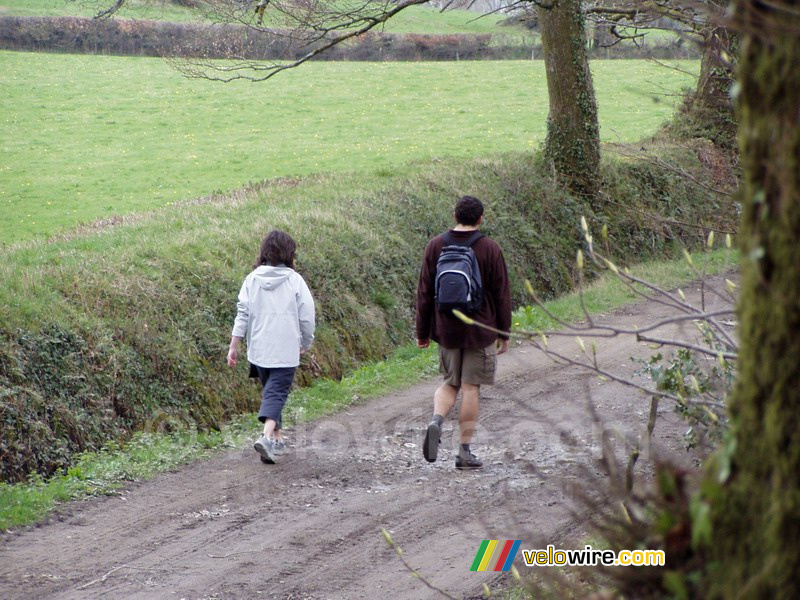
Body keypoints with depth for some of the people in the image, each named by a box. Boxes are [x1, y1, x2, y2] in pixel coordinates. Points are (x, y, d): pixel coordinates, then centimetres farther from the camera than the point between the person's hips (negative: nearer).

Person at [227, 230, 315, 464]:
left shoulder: (252, 279, 1)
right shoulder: (294, 280, -6)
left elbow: (242, 313, -1)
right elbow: (307, 316, -3)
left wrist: (234, 345, 4)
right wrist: (306, 343, 13)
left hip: (258, 349, 4)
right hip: (286, 351, -3)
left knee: (269, 390, 20)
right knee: (277, 393, -5)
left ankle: (277, 438, 29)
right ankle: (267, 436, -27)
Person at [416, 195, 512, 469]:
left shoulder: (435, 246, 0)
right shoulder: (490, 249, -7)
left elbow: (424, 292, 2)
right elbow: (501, 294, -4)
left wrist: (422, 332, 10)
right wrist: (504, 333, 5)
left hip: (446, 330, 2)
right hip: (480, 331, -2)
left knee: (450, 383, 16)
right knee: (471, 387, 3)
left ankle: (436, 421, -13)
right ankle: (464, 451, 4)